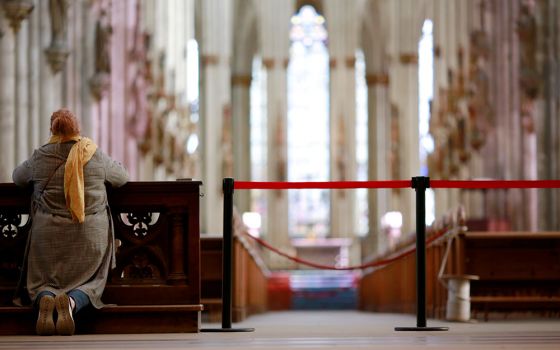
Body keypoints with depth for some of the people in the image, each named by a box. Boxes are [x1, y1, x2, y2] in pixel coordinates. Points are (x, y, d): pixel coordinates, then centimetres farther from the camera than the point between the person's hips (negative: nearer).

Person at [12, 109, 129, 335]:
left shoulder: (40, 157, -2)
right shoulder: (96, 156, -2)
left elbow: (18, 177, 18)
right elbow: (122, 177, 15)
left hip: (48, 233, 0)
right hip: (90, 234, 0)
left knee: (42, 281, 15)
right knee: (89, 282, 13)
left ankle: (45, 299, -22)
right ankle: (72, 302, -21)